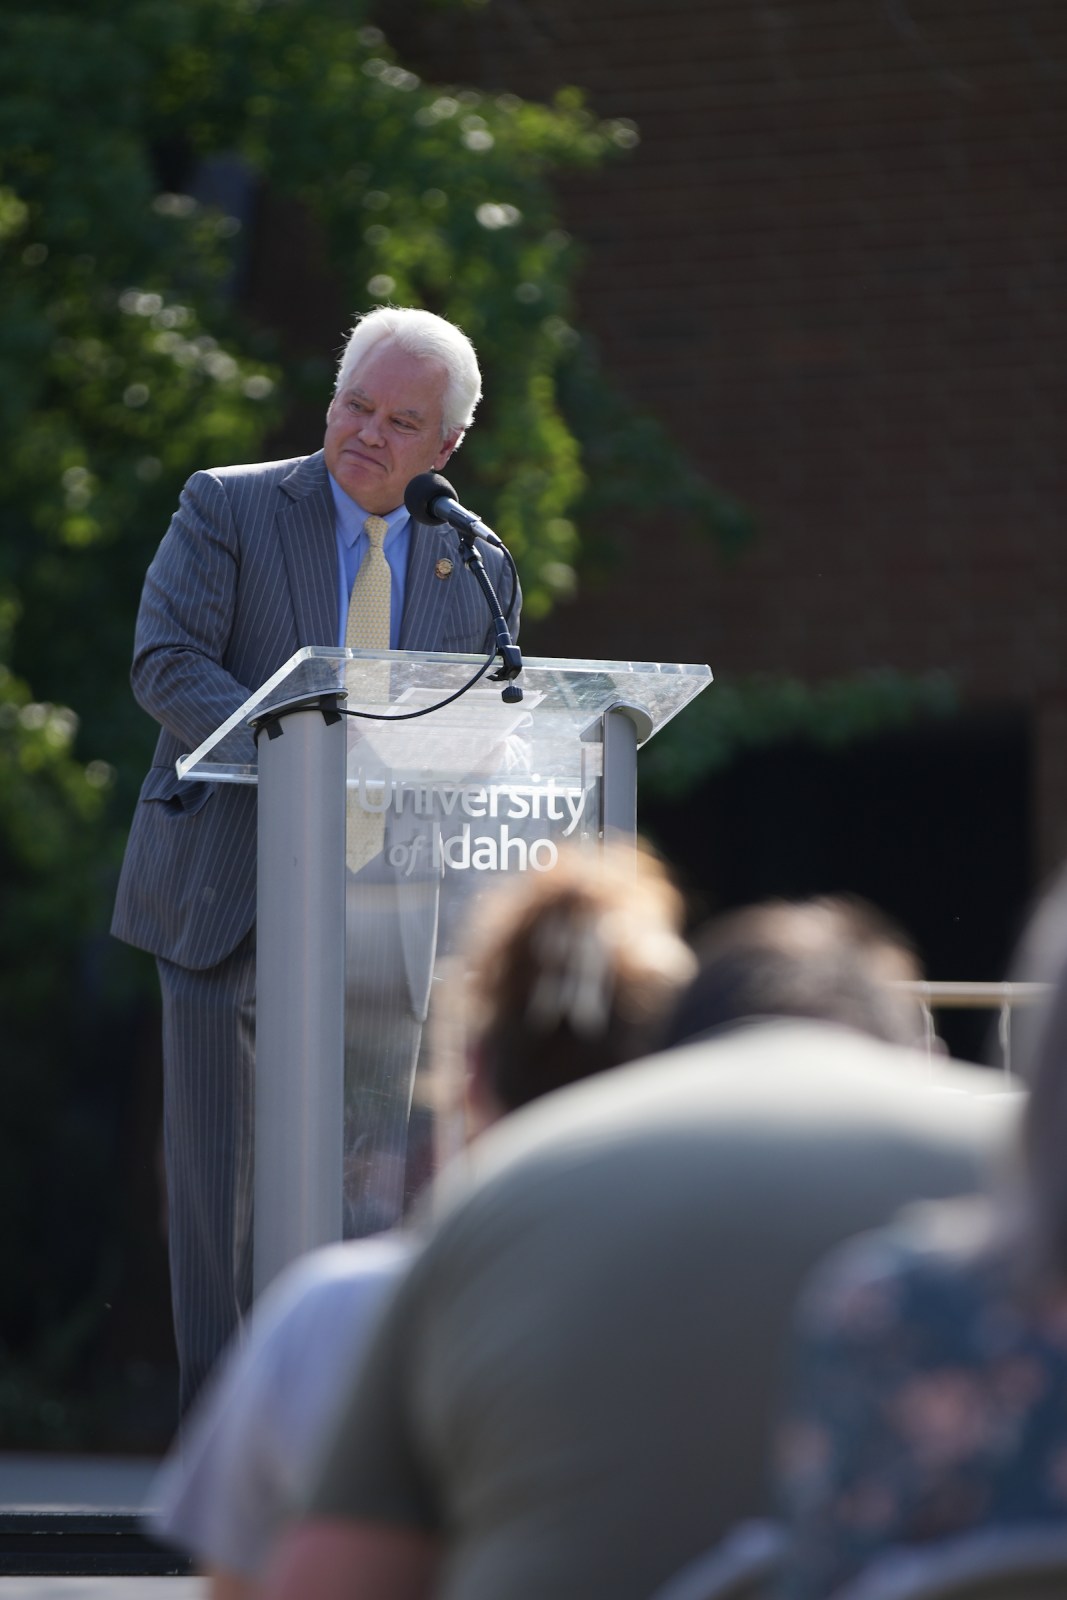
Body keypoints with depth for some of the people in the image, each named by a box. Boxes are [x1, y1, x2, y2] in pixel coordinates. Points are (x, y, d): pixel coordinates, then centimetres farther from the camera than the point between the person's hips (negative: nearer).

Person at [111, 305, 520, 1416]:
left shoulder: (475, 568, 10)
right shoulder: (227, 509, -1)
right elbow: (165, 662, -12)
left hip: (382, 904, 3)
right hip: (230, 898, -3)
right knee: (220, 1174, -3)